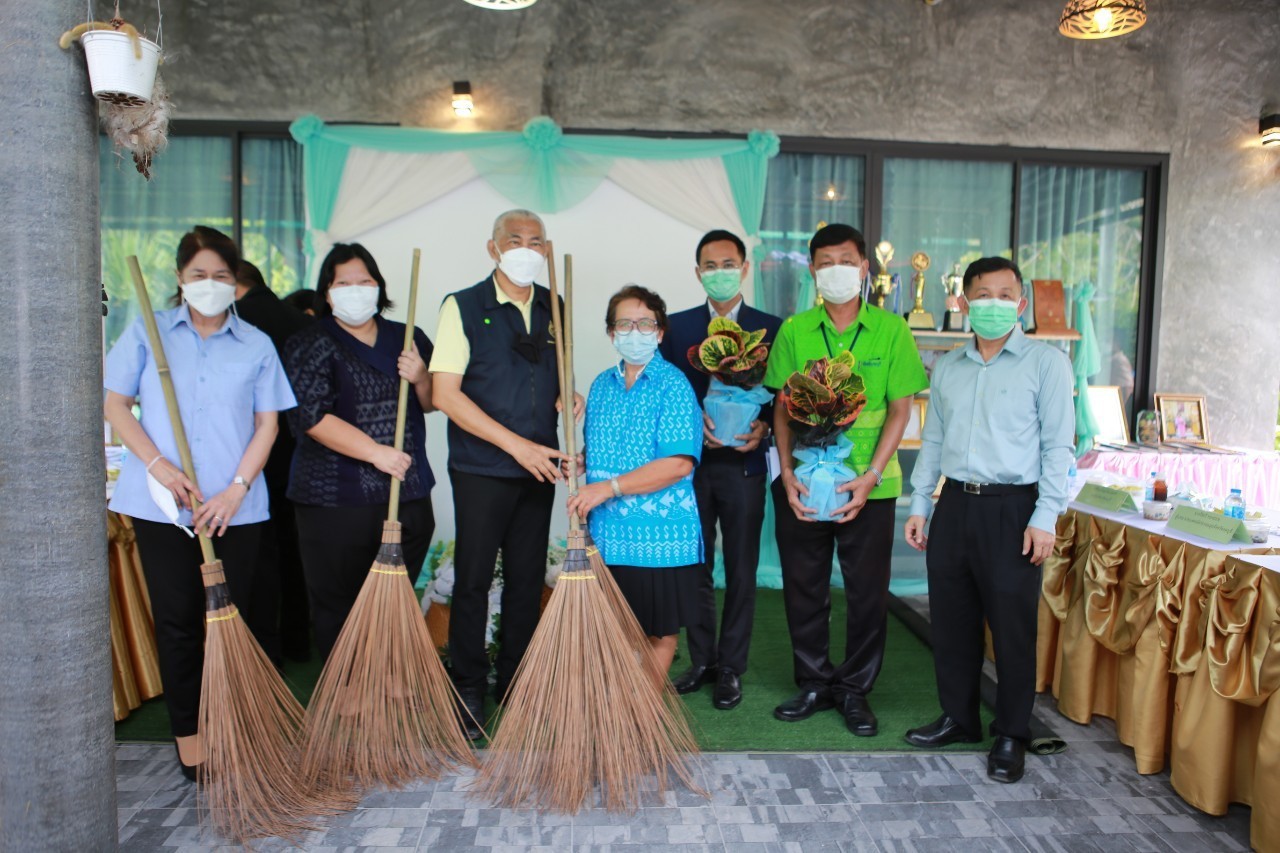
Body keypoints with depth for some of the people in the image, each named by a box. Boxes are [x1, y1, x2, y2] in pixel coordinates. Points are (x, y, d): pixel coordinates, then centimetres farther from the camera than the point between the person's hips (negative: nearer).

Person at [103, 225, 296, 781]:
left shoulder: (256, 345, 7)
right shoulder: (147, 333, 7)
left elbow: (267, 425, 3)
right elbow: (115, 405, 5)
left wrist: (235, 490, -9)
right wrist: (157, 464, -10)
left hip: (236, 507, 0)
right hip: (161, 503, 0)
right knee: (178, 619, 4)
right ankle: (189, 732, 17)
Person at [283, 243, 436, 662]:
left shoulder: (408, 339, 12)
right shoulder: (310, 344, -2)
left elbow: (433, 403, 15)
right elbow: (311, 416, -14)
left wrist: (421, 378, -7)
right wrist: (375, 452, -21)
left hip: (408, 496, 4)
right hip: (336, 500, -4)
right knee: (337, 608, 3)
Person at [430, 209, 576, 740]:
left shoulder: (554, 309, 9)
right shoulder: (463, 307, -5)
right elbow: (446, 395, -12)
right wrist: (516, 444, -16)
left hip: (539, 467, 4)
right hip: (481, 471, -4)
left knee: (528, 579, 11)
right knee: (473, 580, 3)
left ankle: (516, 686, 26)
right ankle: (468, 692, 20)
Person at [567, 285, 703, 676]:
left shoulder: (673, 385, -11)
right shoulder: (601, 385, 10)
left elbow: (678, 464, -20)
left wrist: (608, 487, -21)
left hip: (659, 537, -5)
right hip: (607, 534, 6)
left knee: (659, 632, 10)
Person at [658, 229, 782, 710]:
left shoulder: (770, 328, 3)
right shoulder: (676, 327, 7)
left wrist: (762, 427, -16)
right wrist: (695, 424, -14)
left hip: (743, 464, -1)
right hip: (692, 462, 2)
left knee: (741, 572, 6)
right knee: (696, 567, 11)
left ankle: (731, 668, 20)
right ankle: (701, 661, 25)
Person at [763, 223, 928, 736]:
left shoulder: (890, 330, -1)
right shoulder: (794, 331, 3)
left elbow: (900, 410, -2)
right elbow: (782, 407, 3)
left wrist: (870, 476, -12)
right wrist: (787, 472, -8)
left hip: (869, 487, -1)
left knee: (868, 592, 8)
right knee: (803, 588, 10)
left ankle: (855, 688, 26)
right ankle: (815, 684, 28)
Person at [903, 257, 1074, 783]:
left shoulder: (1046, 363, -2)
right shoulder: (947, 368, 12)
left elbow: (1057, 445, -6)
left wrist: (1045, 518, -11)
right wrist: (918, 505, 11)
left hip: (1011, 508, -5)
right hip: (955, 504, 5)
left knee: (1012, 625, 3)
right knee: (951, 619, 11)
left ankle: (1011, 735, 20)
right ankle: (959, 718, 28)